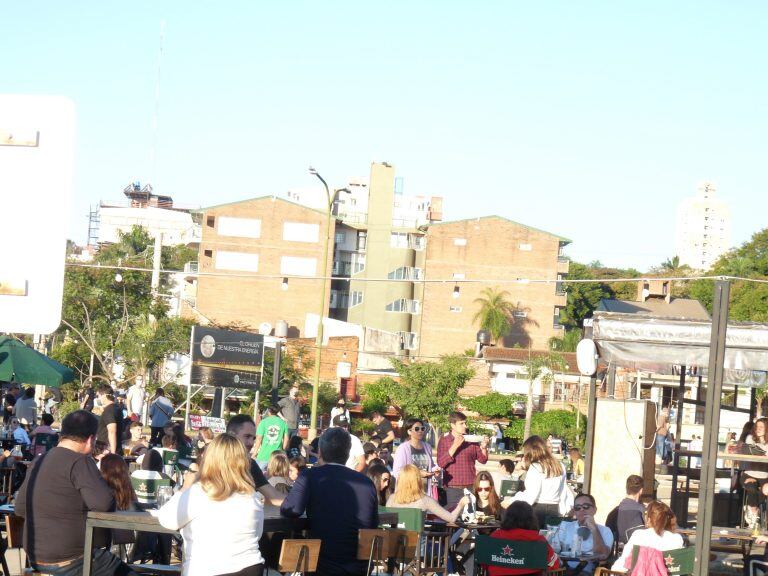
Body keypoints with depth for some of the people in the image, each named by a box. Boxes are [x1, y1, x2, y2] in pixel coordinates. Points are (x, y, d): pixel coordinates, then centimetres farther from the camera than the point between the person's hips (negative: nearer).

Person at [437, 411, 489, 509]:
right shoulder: (444, 441, 4)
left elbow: (482, 460, 10)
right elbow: (441, 463, -7)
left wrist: (483, 447, -10)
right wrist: (455, 446, -14)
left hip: (470, 487, 2)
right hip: (453, 488, -2)